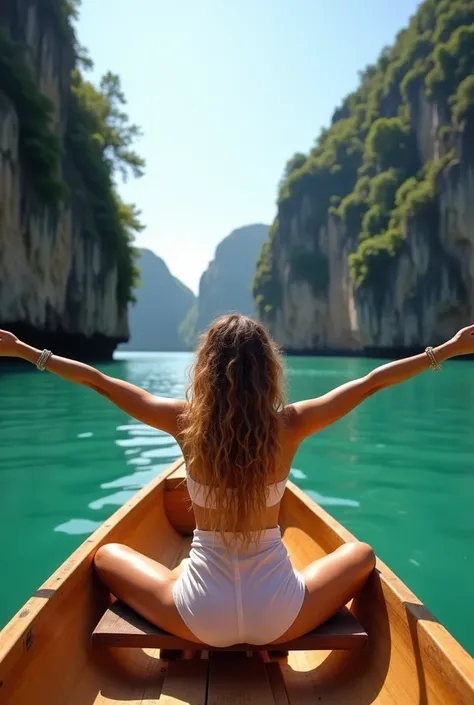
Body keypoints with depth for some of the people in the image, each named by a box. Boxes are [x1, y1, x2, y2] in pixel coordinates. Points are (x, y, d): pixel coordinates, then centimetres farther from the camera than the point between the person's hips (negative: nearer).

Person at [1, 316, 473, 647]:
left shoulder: (187, 422, -13)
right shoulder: (289, 425, -13)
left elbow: (98, 381, -4)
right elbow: (374, 381, -4)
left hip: (200, 616, 0)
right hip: (279, 617, 0)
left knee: (106, 555, 24)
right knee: (362, 554, 26)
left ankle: (181, 642, 29)